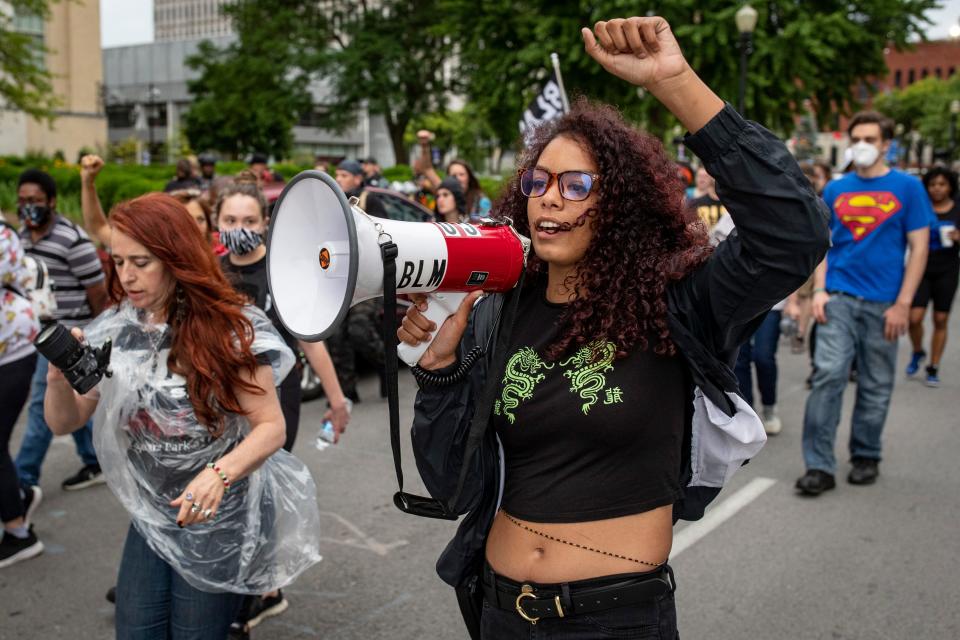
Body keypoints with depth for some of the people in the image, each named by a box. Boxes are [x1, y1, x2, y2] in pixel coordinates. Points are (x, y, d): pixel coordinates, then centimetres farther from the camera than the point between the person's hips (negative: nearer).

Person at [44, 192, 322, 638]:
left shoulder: (229, 329, -17)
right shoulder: (116, 330, -3)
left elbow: (271, 426, -18)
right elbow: (64, 422, 1)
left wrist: (218, 474, -35)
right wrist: (58, 377, -20)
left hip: (221, 522, -4)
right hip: (151, 517, 4)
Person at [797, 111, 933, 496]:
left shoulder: (907, 187, 1)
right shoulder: (835, 189, 8)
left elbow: (919, 247, -1)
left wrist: (902, 304, -8)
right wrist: (819, 290, -3)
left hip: (883, 303, -1)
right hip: (838, 298, 1)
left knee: (875, 385, 9)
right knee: (828, 375, -9)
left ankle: (866, 457, 26)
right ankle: (819, 465, -5)